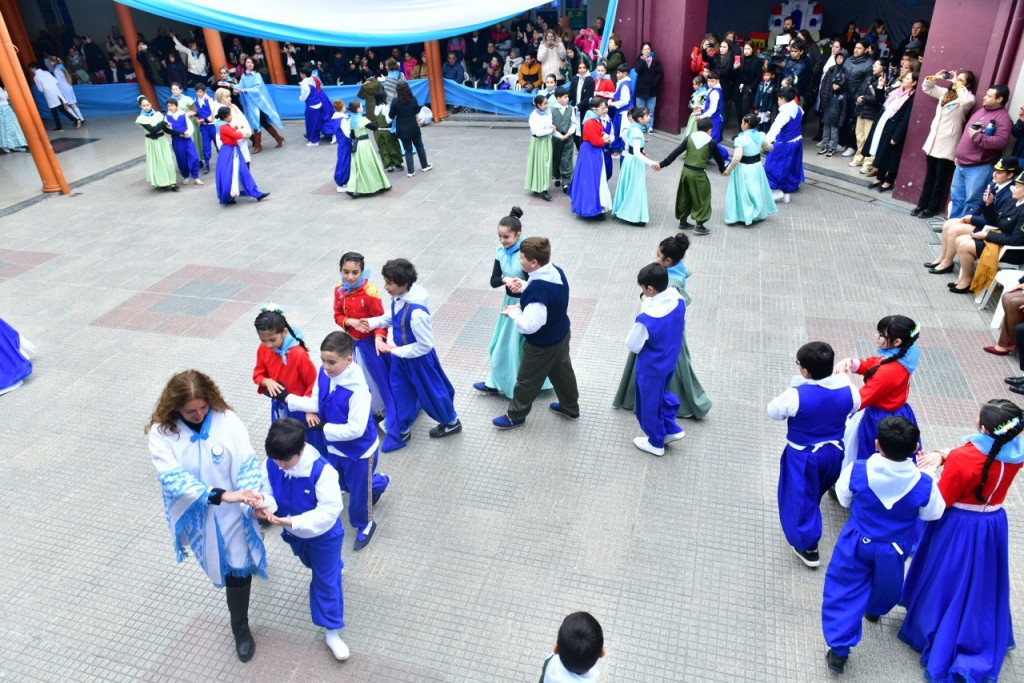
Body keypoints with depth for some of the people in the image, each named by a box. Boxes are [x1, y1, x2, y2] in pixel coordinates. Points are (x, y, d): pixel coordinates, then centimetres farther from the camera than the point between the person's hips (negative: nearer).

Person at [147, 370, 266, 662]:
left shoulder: (226, 419, -21)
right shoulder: (161, 433, -20)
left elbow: (248, 463, -18)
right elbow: (174, 479, -28)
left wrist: (253, 495, -36)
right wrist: (221, 494, -39)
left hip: (230, 511, -1)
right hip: (196, 515, 1)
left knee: (238, 568, 7)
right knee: (218, 563, 27)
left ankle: (240, 628, 31)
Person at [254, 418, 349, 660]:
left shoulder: (321, 470, -38)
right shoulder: (270, 464, -23)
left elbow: (330, 509, -37)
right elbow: (267, 490, -10)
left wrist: (292, 521, -45)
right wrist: (264, 505, -37)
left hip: (323, 535, -5)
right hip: (294, 533, 6)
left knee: (326, 580, 8)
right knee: (312, 565, 34)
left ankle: (332, 632, 23)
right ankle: (333, 568, 68)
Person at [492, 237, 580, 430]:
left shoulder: (538, 289, -38)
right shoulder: (556, 271, -10)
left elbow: (529, 325, -37)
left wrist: (514, 312, -19)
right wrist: (525, 287, -3)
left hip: (542, 344, -9)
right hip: (561, 334, 9)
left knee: (527, 381, 14)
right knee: (562, 372, 28)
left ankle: (516, 416, 36)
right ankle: (570, 408, 49)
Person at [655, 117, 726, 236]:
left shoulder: (690, 138, 4)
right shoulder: (710, 142, -3)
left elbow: (676, 152, 0)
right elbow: (718, 157, 9)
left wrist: (662, 164, 3)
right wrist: (723, 170, 28)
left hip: (685, 171, 5)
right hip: (698, 174, -5)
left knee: (685, 197, 19)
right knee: (702, 199, 7)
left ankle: (682, 221, 30)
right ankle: (700, 226, 5)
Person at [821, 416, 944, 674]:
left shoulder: (856, 471, -29)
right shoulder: (924, 484, -28)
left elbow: (844, 499, -9)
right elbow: (932, 513, -7)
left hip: (857, 543, -2)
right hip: (895, 550, 2)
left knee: (844, 592, 13)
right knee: (885, 584, 33)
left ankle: (839, 650, 14)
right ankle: (874, 611, 63)